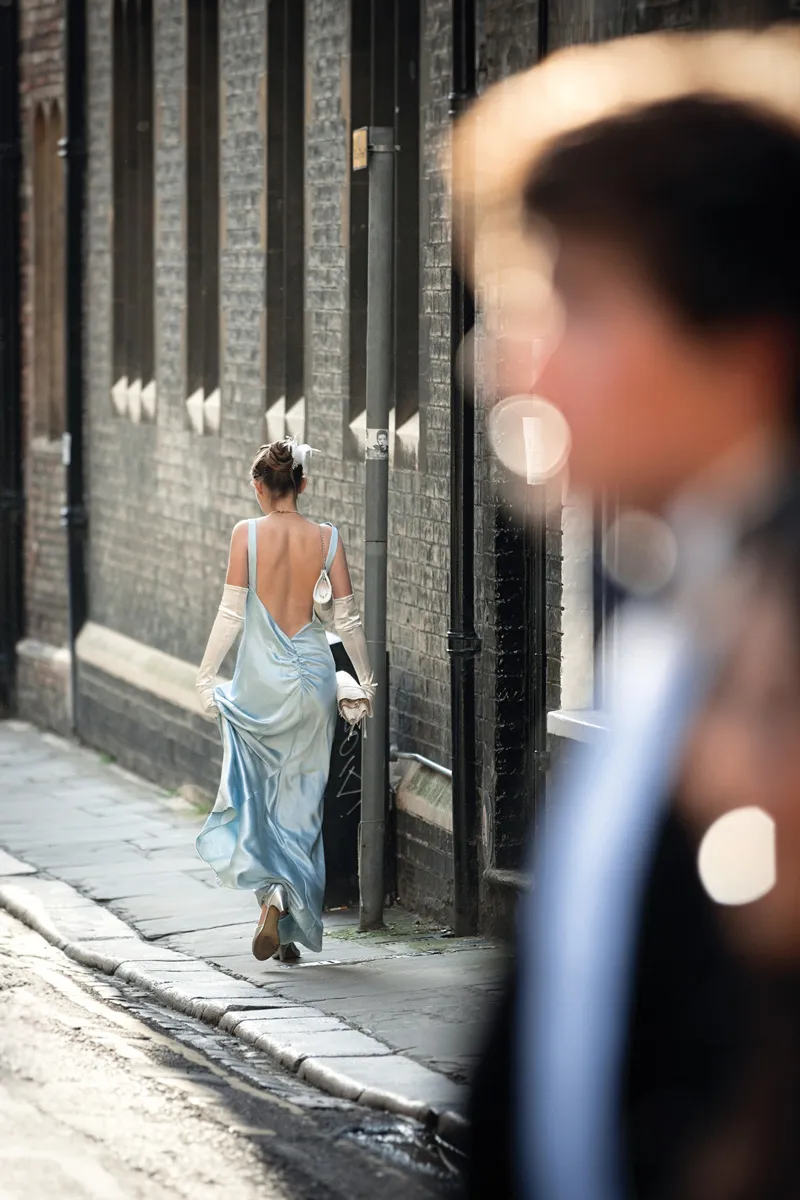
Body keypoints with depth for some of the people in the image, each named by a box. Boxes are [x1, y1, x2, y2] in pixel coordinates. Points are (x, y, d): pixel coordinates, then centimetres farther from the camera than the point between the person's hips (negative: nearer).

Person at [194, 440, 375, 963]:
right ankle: (289, 927, 8)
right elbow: (347, 618, 1)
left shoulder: (247, 534, -8)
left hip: (260, 682, -2)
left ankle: (270, 891, -14)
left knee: (253, 796, 11)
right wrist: (367, 680, 13)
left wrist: (206, 678, 0)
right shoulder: (327, 538, -2)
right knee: (299, 802, 10)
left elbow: (232, 613, -8)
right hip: (313, 680, 2)